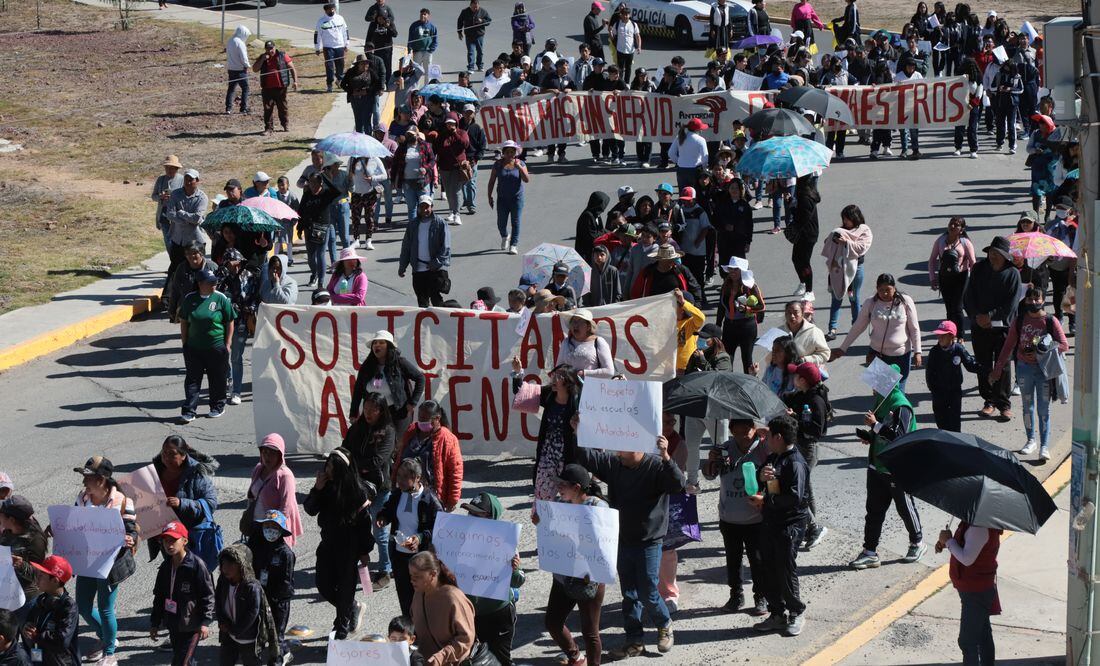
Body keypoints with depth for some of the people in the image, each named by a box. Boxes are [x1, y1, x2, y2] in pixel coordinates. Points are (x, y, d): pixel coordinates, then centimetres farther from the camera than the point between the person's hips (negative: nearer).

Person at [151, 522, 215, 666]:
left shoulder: (196, 565, -13)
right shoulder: (165, 567, 8)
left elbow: (208, 595, -11)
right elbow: (159, 596, 17)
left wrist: (205, 622, -16)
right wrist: (155, 623, 17)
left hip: (191, 625, -7)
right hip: (173, 624, 7)